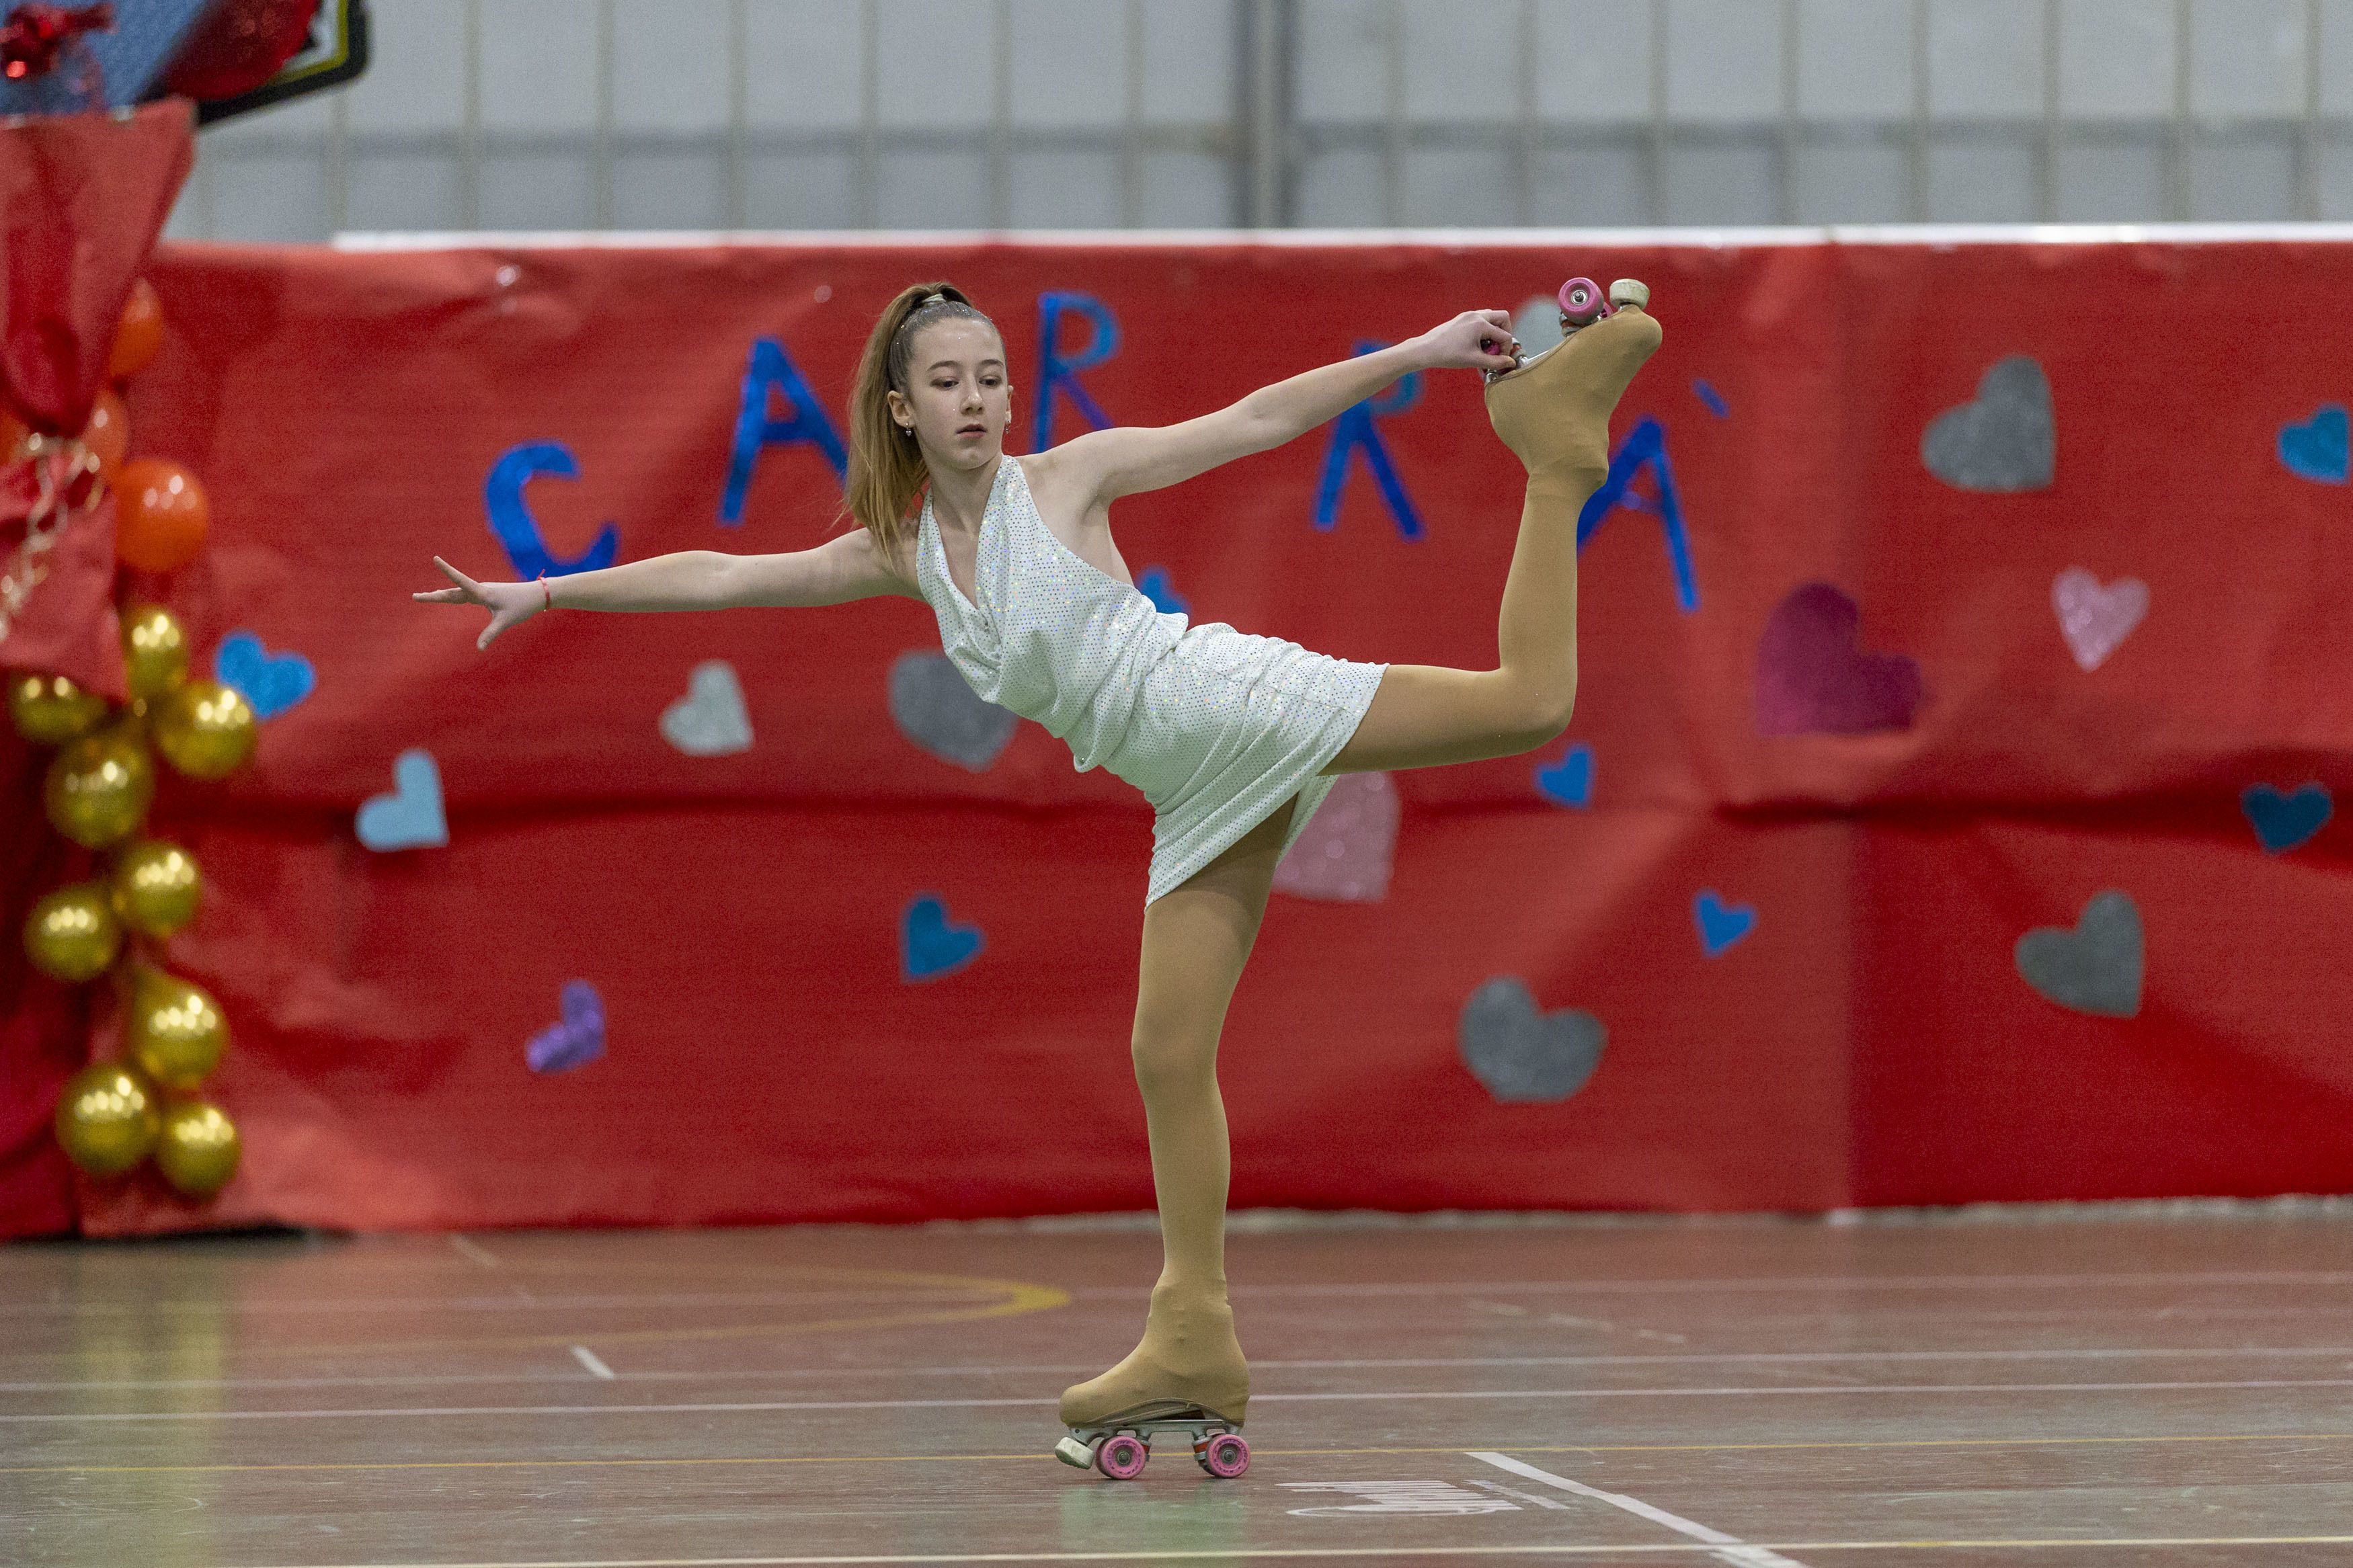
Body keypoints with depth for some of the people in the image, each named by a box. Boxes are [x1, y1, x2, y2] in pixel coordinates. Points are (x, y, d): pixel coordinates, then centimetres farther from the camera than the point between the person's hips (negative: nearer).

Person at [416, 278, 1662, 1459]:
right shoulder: (902, 556, 13)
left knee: (1527, 701, -22)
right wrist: (549, 594, 15)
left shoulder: (1067, 478, 0)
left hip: (1222, 696, -5)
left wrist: (1417, 354, -10)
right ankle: (1194, 1340, 6)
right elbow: (721, 577, 16)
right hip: (1195, 787, 5)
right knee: (1168, 1051, 2)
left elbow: (1255, 422, -3)